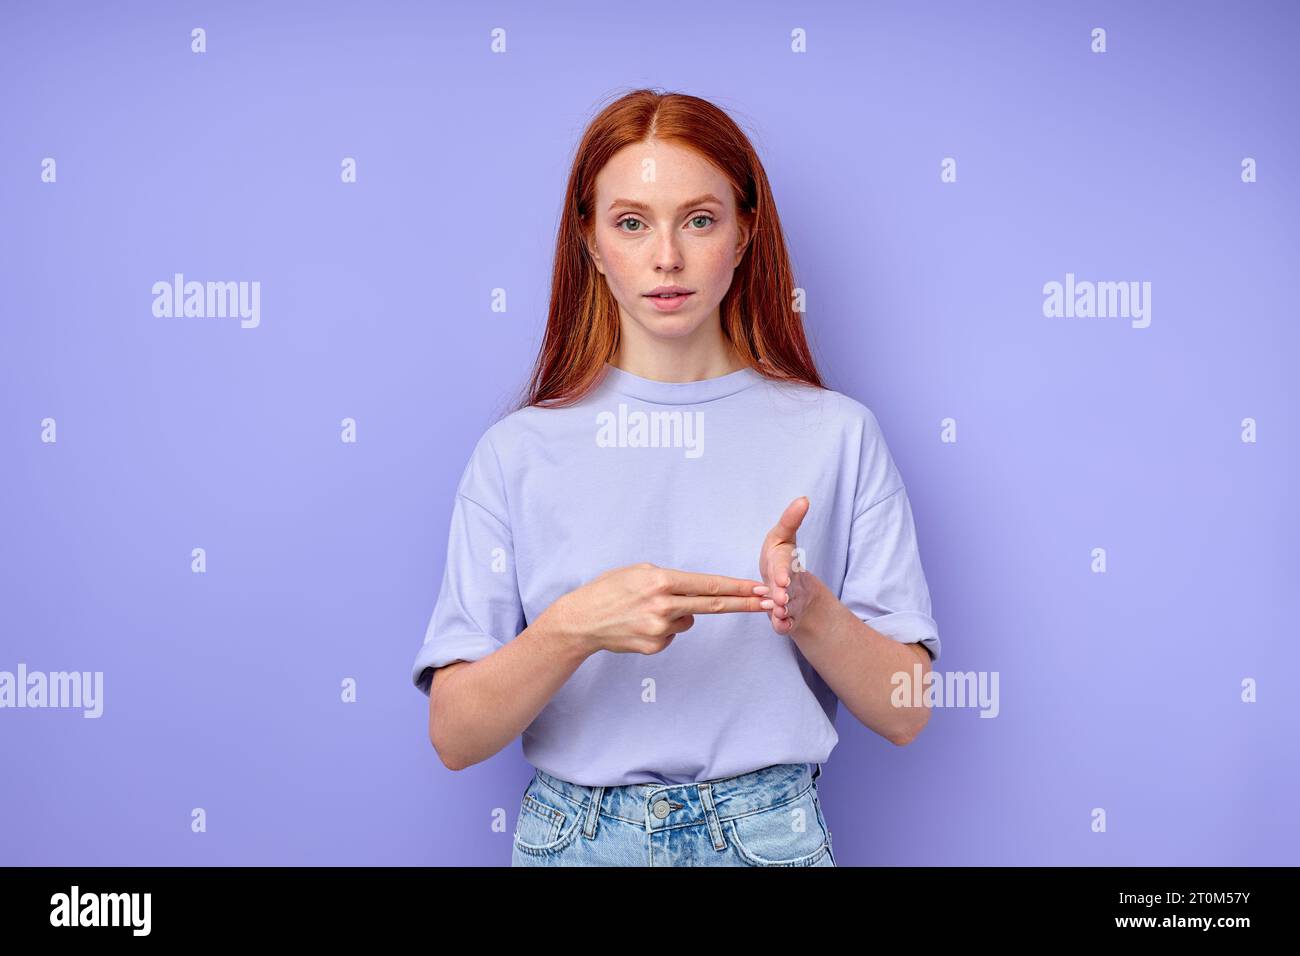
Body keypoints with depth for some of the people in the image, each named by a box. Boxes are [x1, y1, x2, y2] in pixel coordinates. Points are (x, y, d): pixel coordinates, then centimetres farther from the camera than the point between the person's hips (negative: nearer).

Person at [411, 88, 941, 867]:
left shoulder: (838, 435, -4)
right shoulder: (519, 452, -4)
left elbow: (904, 712, -5)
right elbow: (455, 735, -9)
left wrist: (809, 609, -22)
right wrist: (573, 627, -26)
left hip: (768, 834, 0)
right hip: (575, 834, 1)